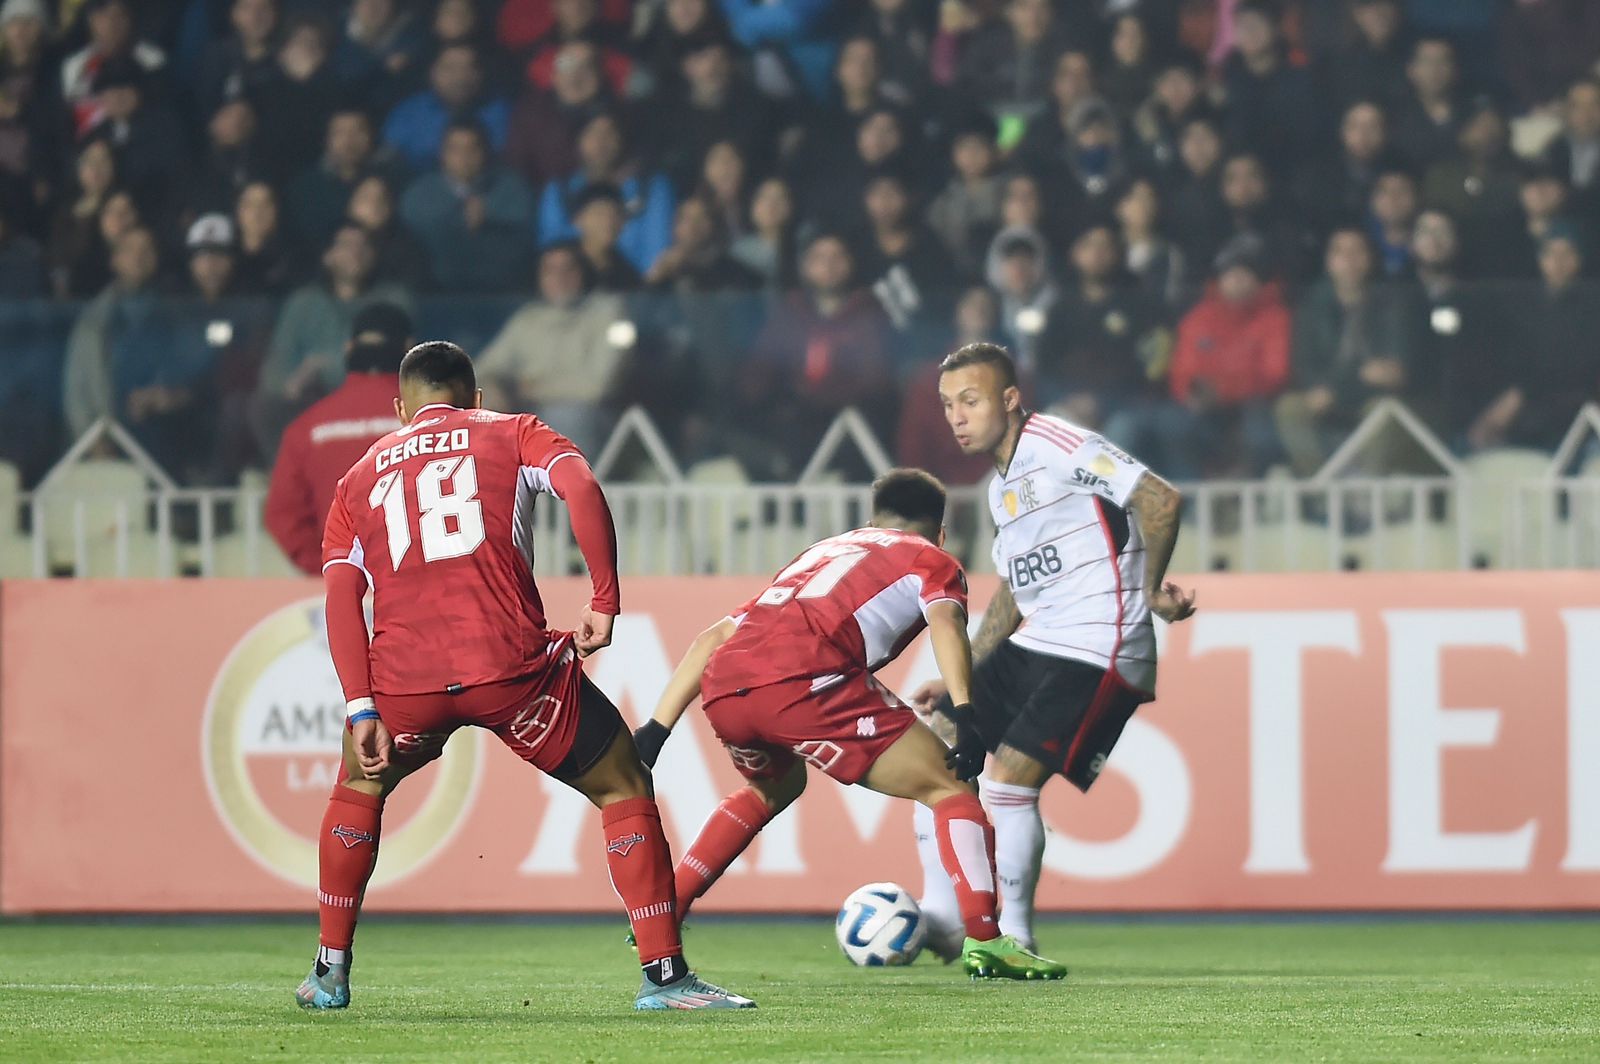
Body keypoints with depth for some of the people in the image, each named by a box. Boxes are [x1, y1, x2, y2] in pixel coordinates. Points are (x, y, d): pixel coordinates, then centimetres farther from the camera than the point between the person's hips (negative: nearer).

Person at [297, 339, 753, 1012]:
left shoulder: (359, 478, 23)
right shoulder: (511, 434, 17)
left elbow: (341, 597, 10)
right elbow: (581, 488, -4)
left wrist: (362, 709, 5)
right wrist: (605, 601, -1)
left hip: (404, 679, 3)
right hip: (512, 666, -2)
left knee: (360, 787, 32)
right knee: (624, 789, 13)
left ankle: (330, 972, 30)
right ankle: (664, 975, 5)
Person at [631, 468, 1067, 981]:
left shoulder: (822, 552, 39)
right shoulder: (932, 560, 23)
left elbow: (713, 638, 32)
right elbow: (945, 620, -2)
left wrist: (656, 729, 30)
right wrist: (966, 716, -14)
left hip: (721, 688, 6)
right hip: (803, 679, -6)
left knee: (774, 787, 37)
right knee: (947, 787, 5)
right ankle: (983, 940, -11)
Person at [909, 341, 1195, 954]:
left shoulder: (1056, 446, -12)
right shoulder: (1003, 484, 17)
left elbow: (1162, 500, -20)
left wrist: (1150, 588, -18)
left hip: (1098, 651, -10)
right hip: (1034, 646, 10)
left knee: (1008, 779, -17)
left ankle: (1014, 938, -4)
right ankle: (939, 914, 13)